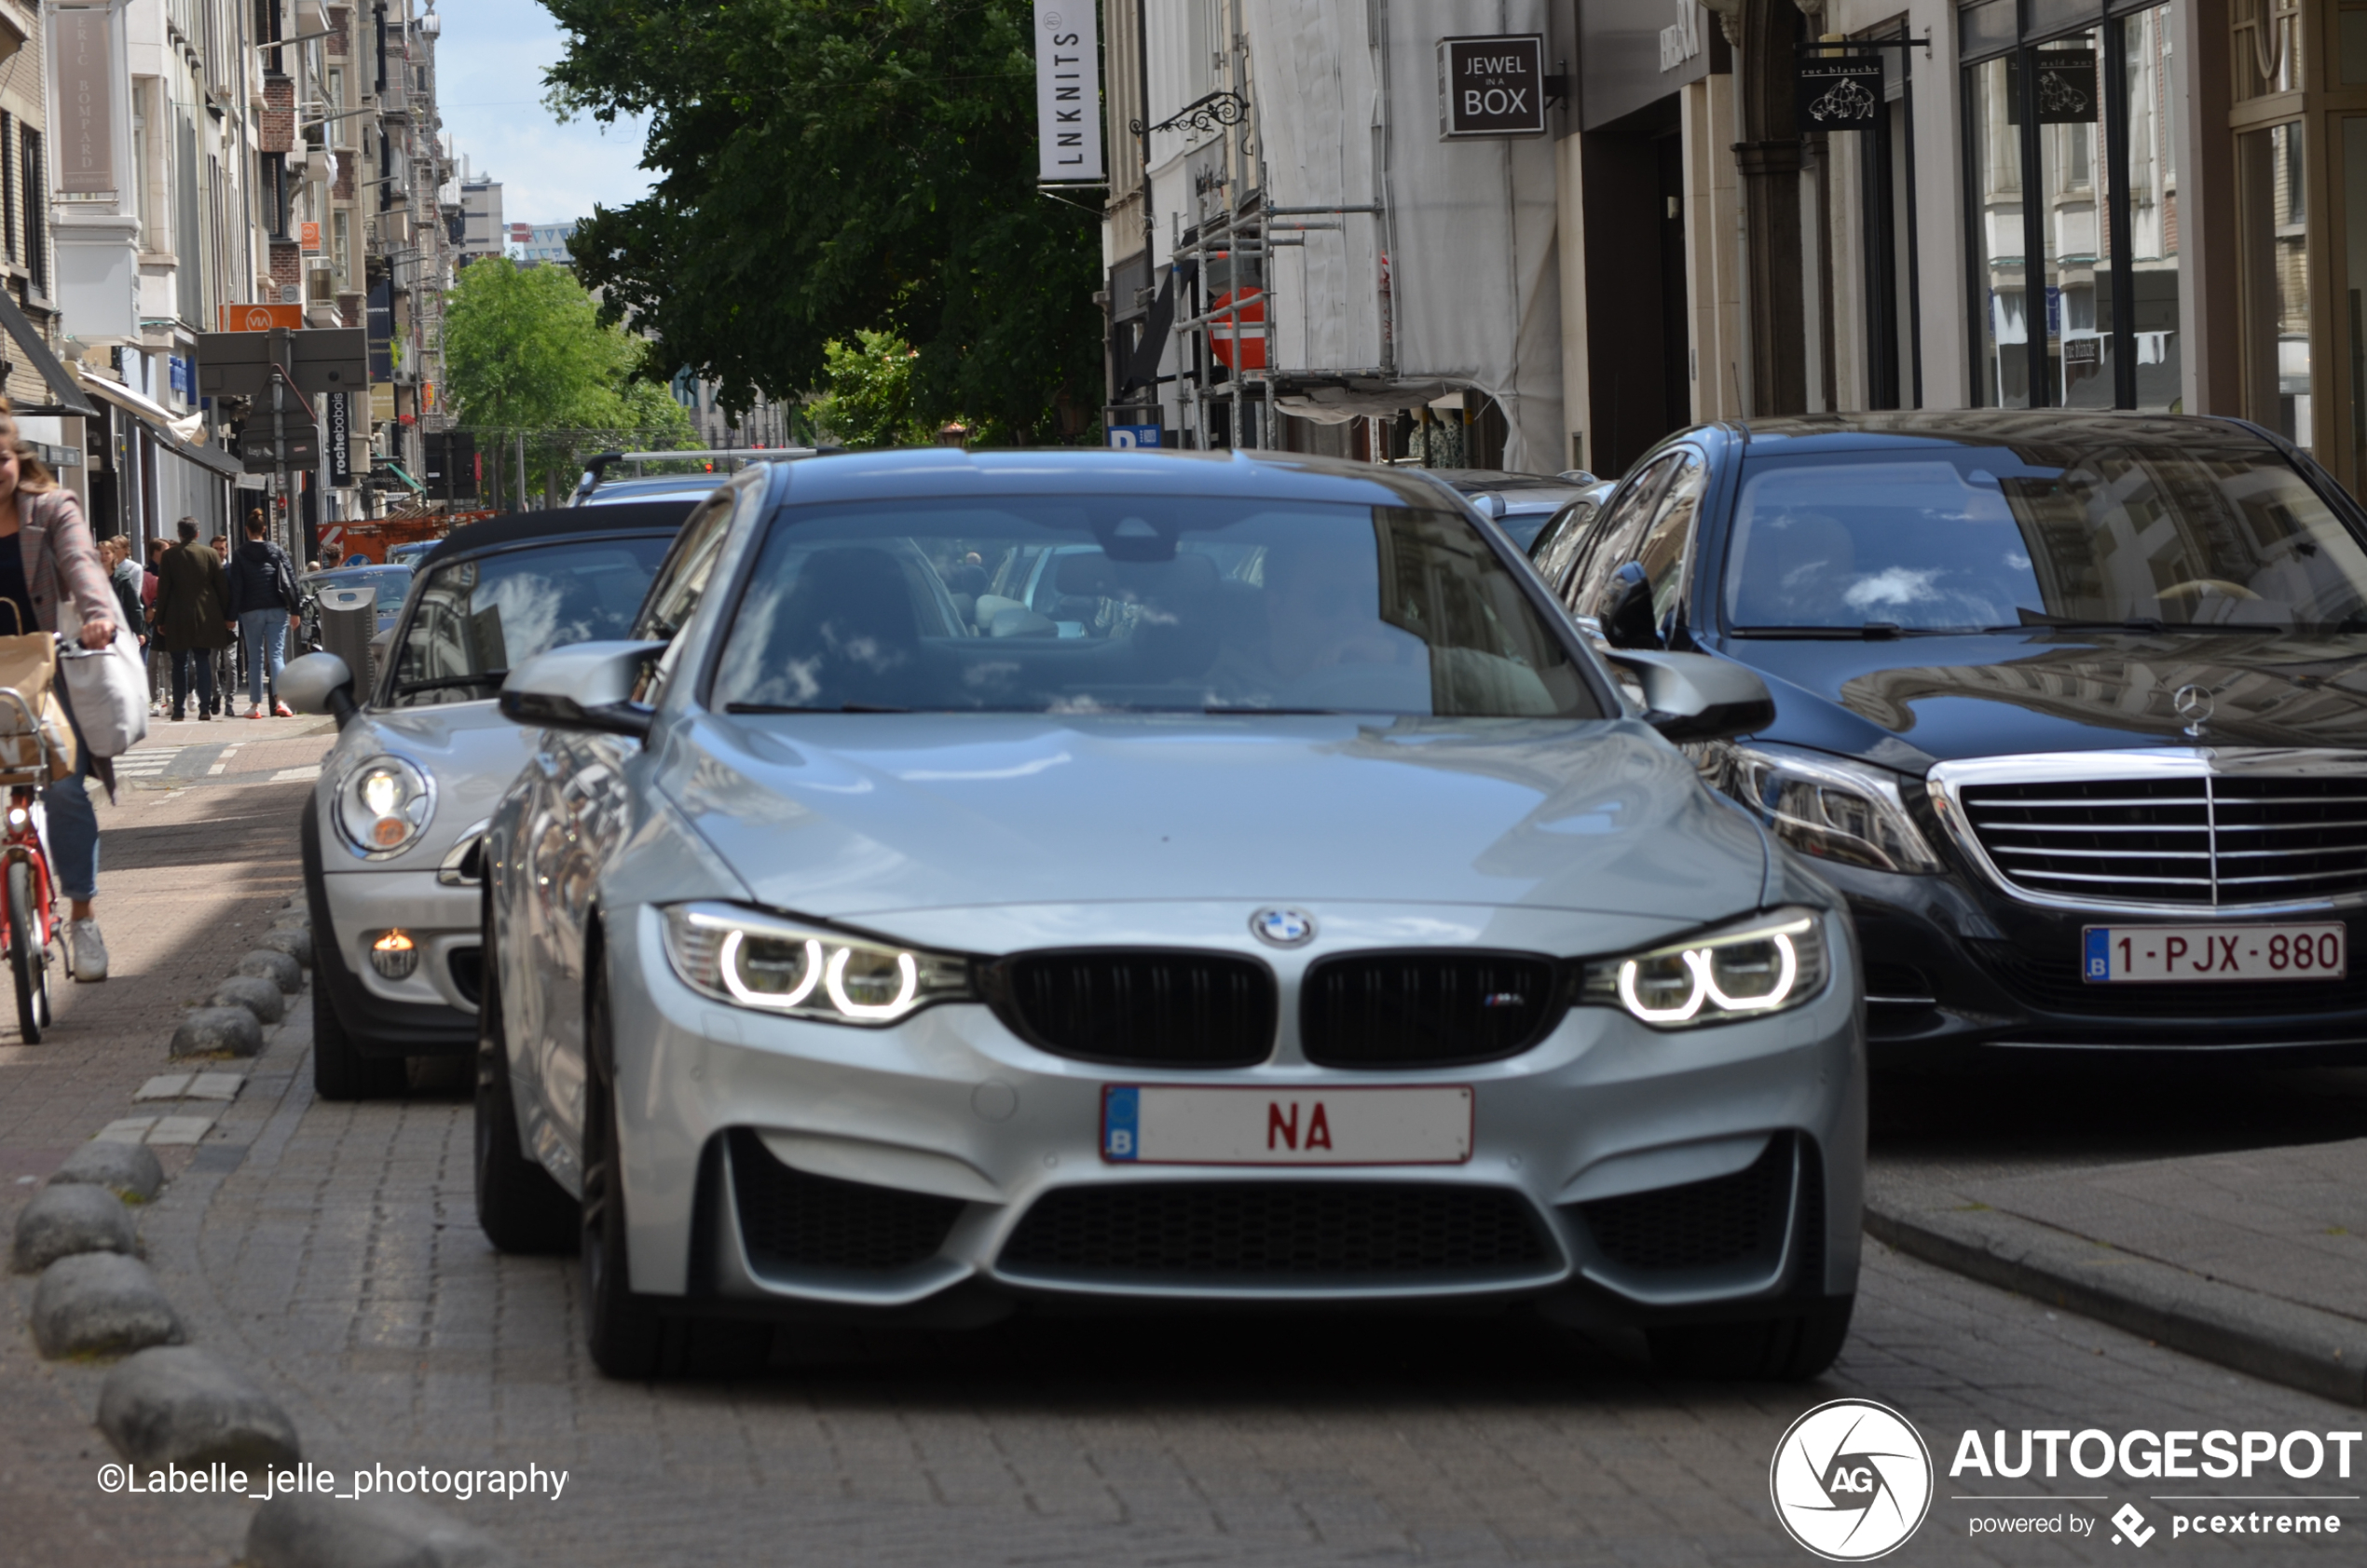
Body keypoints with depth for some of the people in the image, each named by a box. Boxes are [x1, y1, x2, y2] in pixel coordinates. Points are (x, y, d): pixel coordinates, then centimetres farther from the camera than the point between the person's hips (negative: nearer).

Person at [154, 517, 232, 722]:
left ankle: (179, 710, 3)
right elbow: (222, 588, 3)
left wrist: (160, 620, 4)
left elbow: (163, 589, -2)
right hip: (205, 618, 1)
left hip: (178, 620, -1)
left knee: (179, 665, 5)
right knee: (203, 662, 6)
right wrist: (226, 616, 11)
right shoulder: (211, 555, 0)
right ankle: (205, 708, -1)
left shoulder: (169, 556, -4)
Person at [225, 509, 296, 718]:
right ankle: (280, 700, -20)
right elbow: (291, 579, 3)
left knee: (255, 659, 5)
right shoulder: (277, 551, 5)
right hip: (276, 610, 1)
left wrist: (232, 616, 0)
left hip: (251, 612, -1)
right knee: (276, 654, -4)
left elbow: (236, 587, -3)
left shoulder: (240, 555, 0)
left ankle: (255, 705, 5)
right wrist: (295, 610, 6)